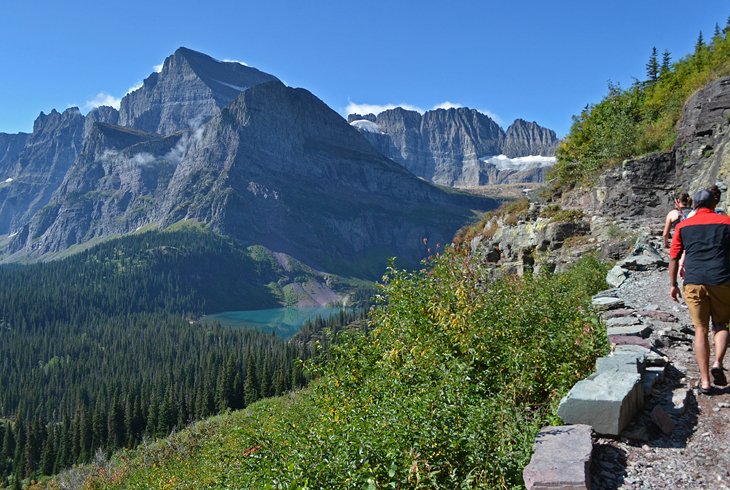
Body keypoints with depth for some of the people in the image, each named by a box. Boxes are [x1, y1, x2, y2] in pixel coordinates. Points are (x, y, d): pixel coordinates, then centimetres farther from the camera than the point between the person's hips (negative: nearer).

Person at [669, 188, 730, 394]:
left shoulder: (683, 226, 9)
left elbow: (673, 258, 8)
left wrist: (673, 284, 15)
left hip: (693, 283, 0)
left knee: (700, 330, 6)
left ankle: (705, 381, 5)